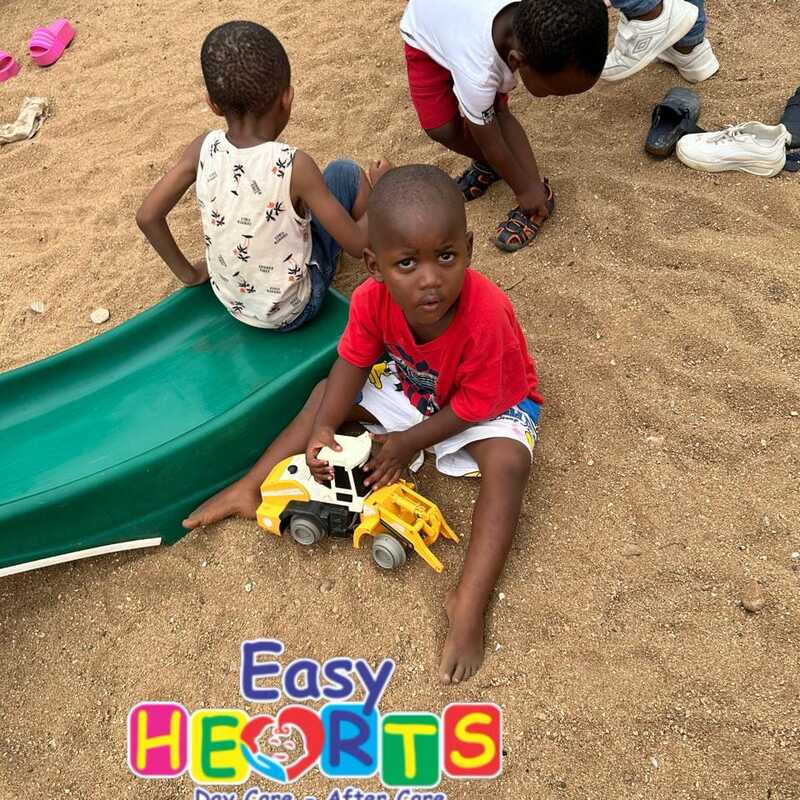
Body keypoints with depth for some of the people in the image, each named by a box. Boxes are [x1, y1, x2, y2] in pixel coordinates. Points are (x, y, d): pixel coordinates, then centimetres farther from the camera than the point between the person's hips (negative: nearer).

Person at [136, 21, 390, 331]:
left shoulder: (203, 149, -15)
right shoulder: (294, 165, -26)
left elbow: (147, 216, -9)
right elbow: (358, 244, -20)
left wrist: (189, 273, 6)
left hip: (232, 303, 5)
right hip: (293, 309, -4)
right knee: (345, 172, 5)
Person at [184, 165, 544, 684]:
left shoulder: (485, 316, -40)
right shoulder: (372, 298, -27)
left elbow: (474, 404, -28)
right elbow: (354, 362, -13)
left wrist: (410, 442, -22)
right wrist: (324, 429, -24)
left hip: (493, 402, -5)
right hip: (414, 386, 6)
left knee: (508, 461, -34)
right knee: (325, 394, 1)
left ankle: (469, 604, -31)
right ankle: (250, 489, 8)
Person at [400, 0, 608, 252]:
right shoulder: (477, 72, -45)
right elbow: (490, 143, -28)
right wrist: (524, 190, -15)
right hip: (426, 30, -3)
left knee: (496, 111, -15)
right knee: (442, 128, -15)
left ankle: (538, 193, 1)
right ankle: (487, 164, 15)